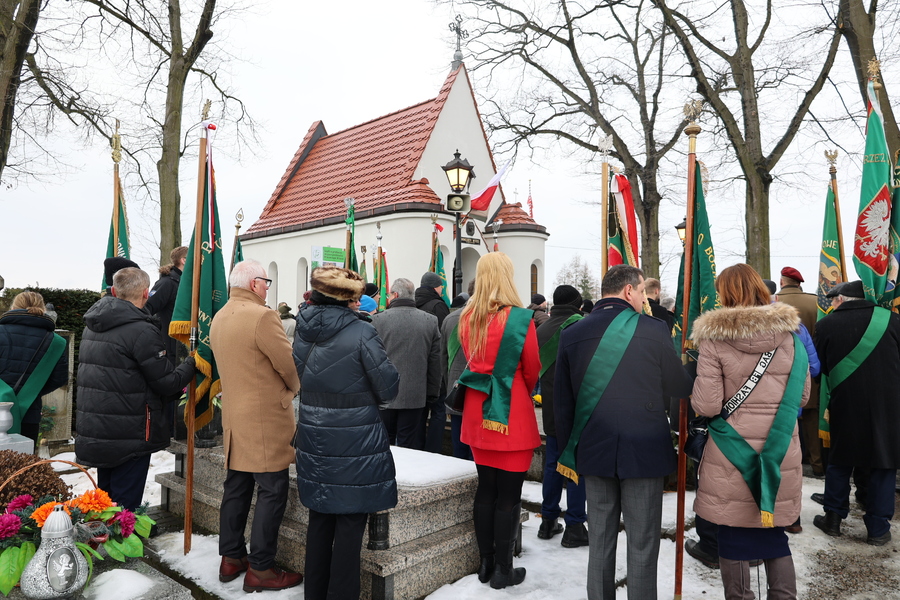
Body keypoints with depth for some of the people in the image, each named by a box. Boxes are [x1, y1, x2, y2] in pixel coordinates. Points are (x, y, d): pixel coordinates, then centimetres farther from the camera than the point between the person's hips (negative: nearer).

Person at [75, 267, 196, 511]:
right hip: (130, 436, -8)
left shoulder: (92, 326, 8)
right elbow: (168, 383, -16)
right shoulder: (141, 331, -19)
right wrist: (191, 362, 1)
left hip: (93, 433, 8)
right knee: (124, 508, 2)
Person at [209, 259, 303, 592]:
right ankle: (260, 569, 7)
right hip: (266, 419, -9)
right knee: (271, 493, 0)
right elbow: (291, 365, -15)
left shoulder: (218, 318, 9)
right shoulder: (263, 317, -19)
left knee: (236, 488, 17)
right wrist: (293, 389, 4)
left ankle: (230, 558, 28)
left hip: (233, 416, 9)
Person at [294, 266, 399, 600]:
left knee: (319, 520, 19)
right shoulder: (361, 333, -16)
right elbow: (389, 389, -11)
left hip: (314, 442, 6)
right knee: (350, 525, 6)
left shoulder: (304, 331, 1)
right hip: (355, 445, -6)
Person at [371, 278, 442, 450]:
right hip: (415, 397, 1)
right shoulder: (431, 321, -1)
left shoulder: (378, 320, -7)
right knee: (409, 447, 9)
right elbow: (435, 361, 2)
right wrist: (433, 394, 11)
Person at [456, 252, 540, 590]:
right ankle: (503, 570, 15)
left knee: (485, 489, 15)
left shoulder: (467, 318, 2)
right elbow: (532, 370, -4)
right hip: (512, 415, -5)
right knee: (509, 495, 5)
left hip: (478, 413, 5)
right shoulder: (520, 318, -13)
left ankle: (485, 562, 26)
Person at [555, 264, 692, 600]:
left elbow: (562, 403, 3)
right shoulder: (654, 330, -10)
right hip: (644, 450, -3)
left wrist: (568, 452, 13)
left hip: (593, 452, 3)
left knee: (600, 543, 15)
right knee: (642, 544, 9)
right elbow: (679, 388, 2)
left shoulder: (572, 334, -1)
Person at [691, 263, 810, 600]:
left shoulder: (714, 337, -11)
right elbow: (802, 395, 8)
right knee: (774, 533, 18)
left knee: (733, 536, 12)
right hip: (780, 453, 4)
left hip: (731, 454, -3)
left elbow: (706, 405, -15)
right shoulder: (789, 334, 0)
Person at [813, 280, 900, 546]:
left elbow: (820, 367, 3)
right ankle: (878, 529, 15)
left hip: (844, 404, 0)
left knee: (839, 460, 14)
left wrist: (826, 403, 14)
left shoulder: (826, 325, -4)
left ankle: (833, 518, 21)